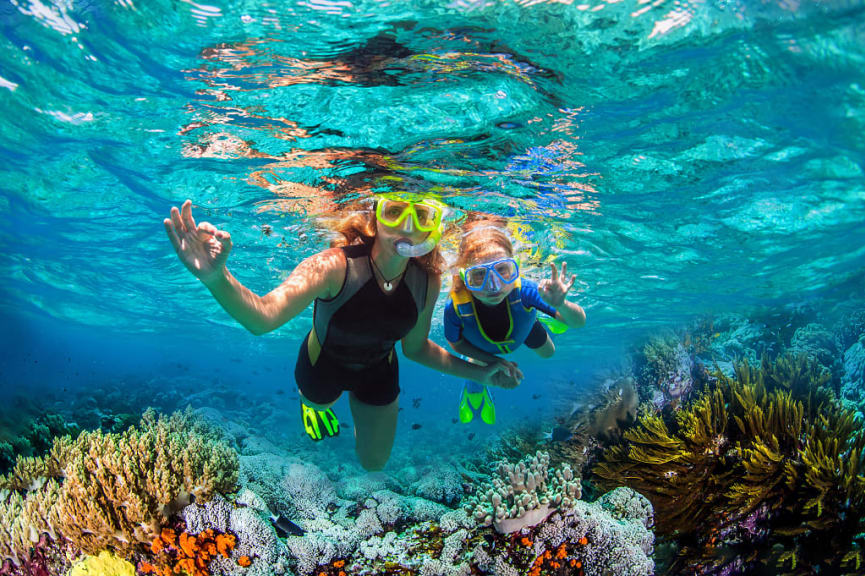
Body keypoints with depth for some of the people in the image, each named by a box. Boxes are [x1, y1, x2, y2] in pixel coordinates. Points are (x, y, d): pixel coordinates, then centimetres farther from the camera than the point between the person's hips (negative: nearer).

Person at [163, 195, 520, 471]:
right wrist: (217, 279, -75)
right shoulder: (335, 267, -40)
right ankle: (313, 402, 68)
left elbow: (415, 347, -8)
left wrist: (478, 373, -12)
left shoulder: (427, 281, -26)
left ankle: (360, 407, 53)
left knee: (374, 462, 23)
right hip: (323, 365, -3)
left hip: (378, 372, 3)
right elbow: (262, 317, -55)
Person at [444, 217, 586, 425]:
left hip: (524, 328, 1)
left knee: (547, 353, 27)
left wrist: (560, 305, -61)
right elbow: (456, 343, -21)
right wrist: (493, 361, -25)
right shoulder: (455, 307, -46)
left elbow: (579, 322, -39)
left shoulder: (523, 291, -48)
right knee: (475, 384, 20)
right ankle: (474, 392, 58)